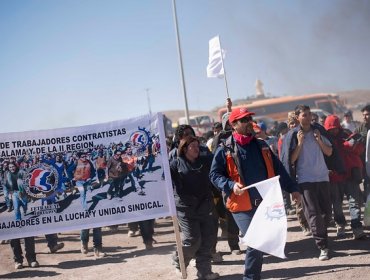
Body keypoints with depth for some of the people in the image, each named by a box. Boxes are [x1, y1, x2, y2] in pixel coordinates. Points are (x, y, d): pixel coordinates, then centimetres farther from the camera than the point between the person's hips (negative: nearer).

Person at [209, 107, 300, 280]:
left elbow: (278, 169, 17)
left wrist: (291, 188, 16)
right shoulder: (225, 150, -5)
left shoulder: (262, 146, 12)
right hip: (243, 206, -5)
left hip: (265, 203, 6)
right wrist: (231, 185, -19)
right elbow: (214, 175, -3)